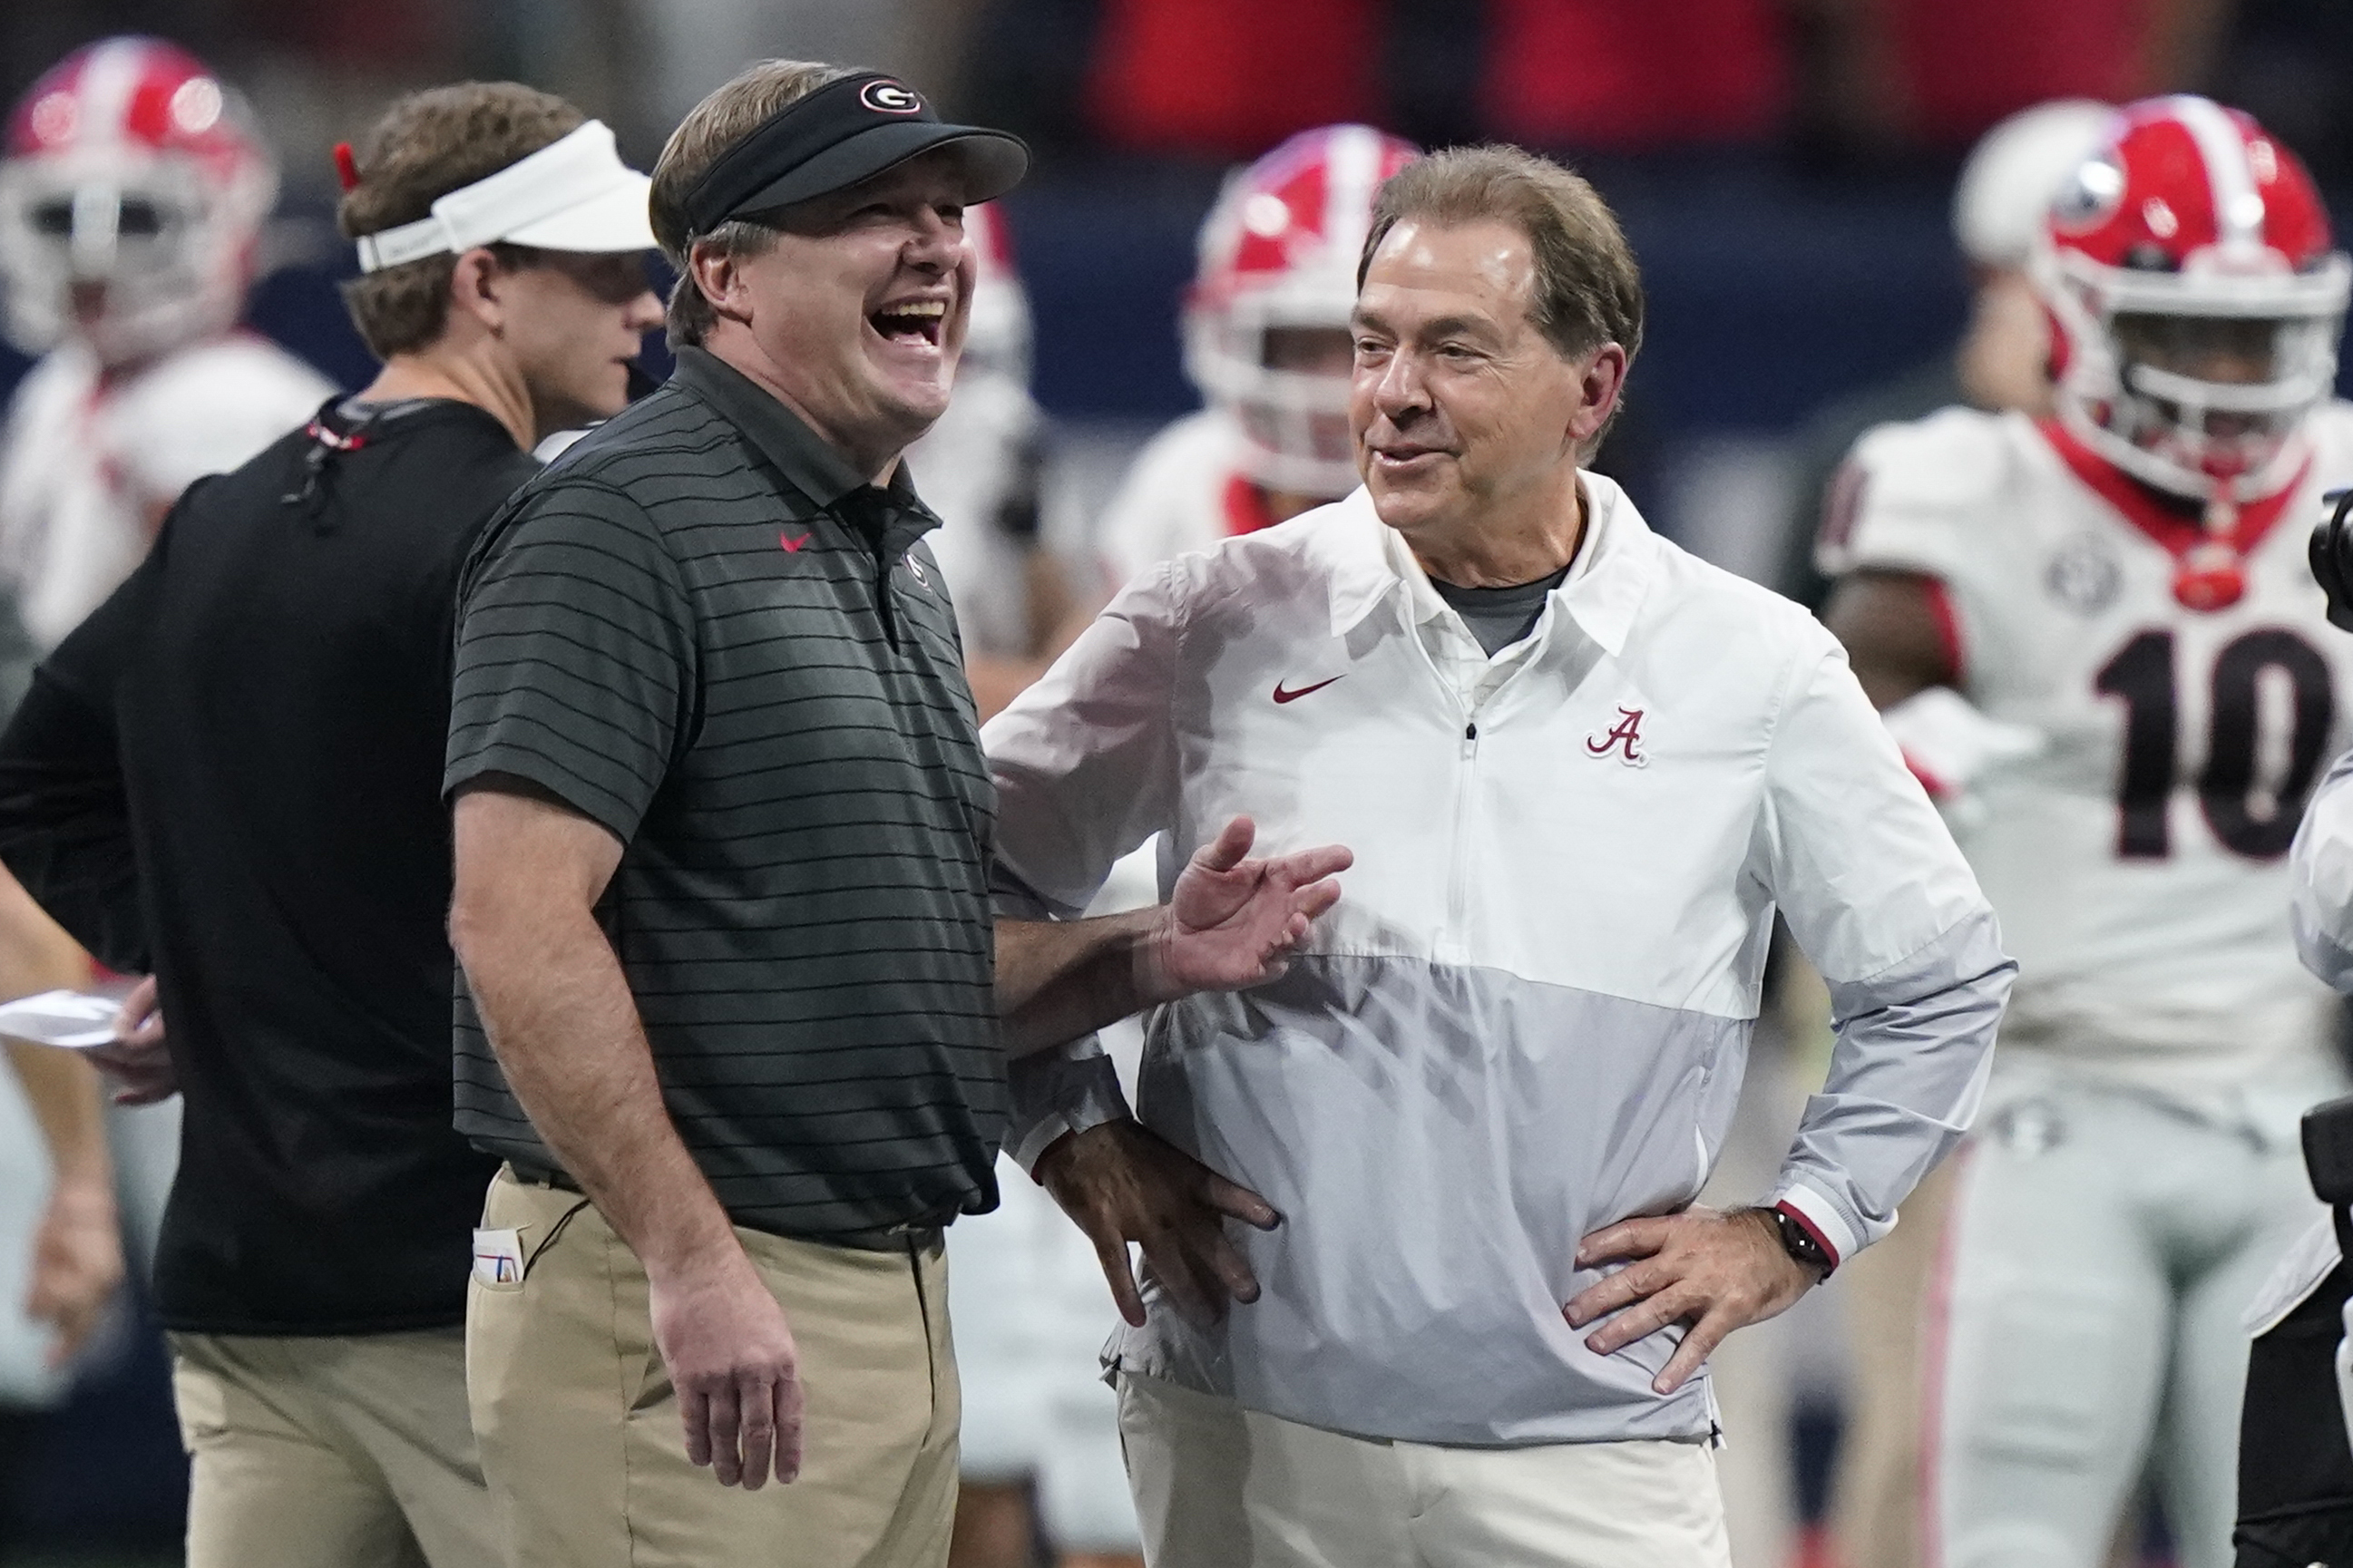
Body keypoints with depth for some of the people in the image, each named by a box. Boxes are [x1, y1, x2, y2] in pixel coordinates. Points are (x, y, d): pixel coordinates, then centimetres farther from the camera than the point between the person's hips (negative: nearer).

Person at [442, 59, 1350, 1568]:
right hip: (704, 1321, -9)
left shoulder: (891, 552, 20)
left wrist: (1148, 958, 6)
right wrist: (693, 1266, -24)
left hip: (899, 1312, 9)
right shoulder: (624, 522, -10)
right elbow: (519, 922, -20)